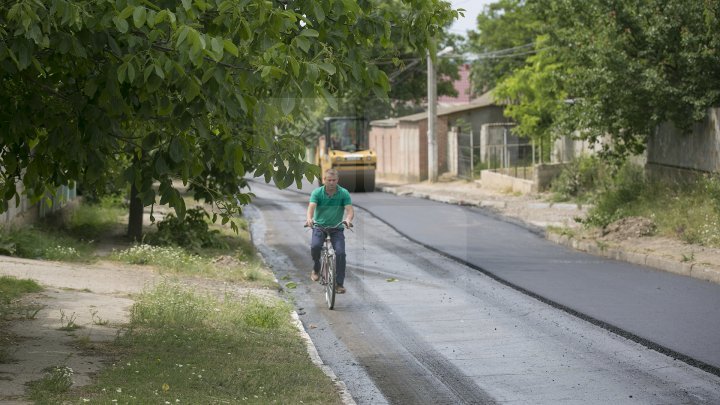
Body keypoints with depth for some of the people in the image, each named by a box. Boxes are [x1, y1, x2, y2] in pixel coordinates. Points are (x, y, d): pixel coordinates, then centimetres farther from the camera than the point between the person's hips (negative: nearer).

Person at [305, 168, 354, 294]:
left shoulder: (344, 193, -6)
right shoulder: (317, 192, -5)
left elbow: (350, 210, -16)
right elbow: (311, 207, -20)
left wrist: (348, 219, -40)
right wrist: (309, 218, -42)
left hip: (336, 228, 0)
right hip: (320, 226, 0)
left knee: (340, 253, -18)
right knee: (315, 246, -28)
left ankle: (339, 284, -7)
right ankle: (316, 268, 2)